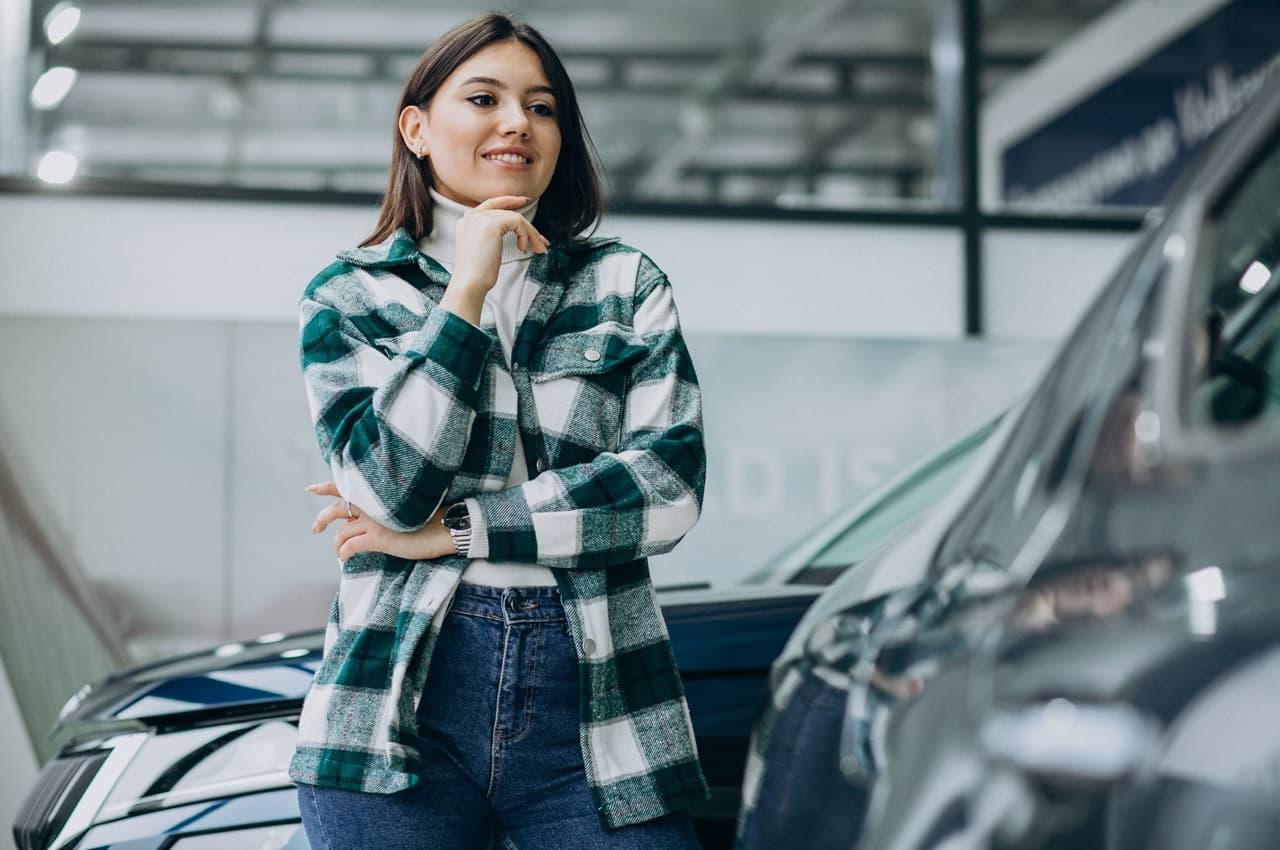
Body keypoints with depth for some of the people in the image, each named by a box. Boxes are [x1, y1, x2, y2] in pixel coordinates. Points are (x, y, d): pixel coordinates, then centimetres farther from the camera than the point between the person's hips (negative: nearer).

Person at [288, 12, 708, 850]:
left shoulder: (627, 285, 9)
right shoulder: (351, 295, 7)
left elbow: (670, 488, -3)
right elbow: (391, 488, -8)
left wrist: (451, 531, -6)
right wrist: (467, 293, -9)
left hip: (596, 705, 1)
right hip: (402, 705, -1)